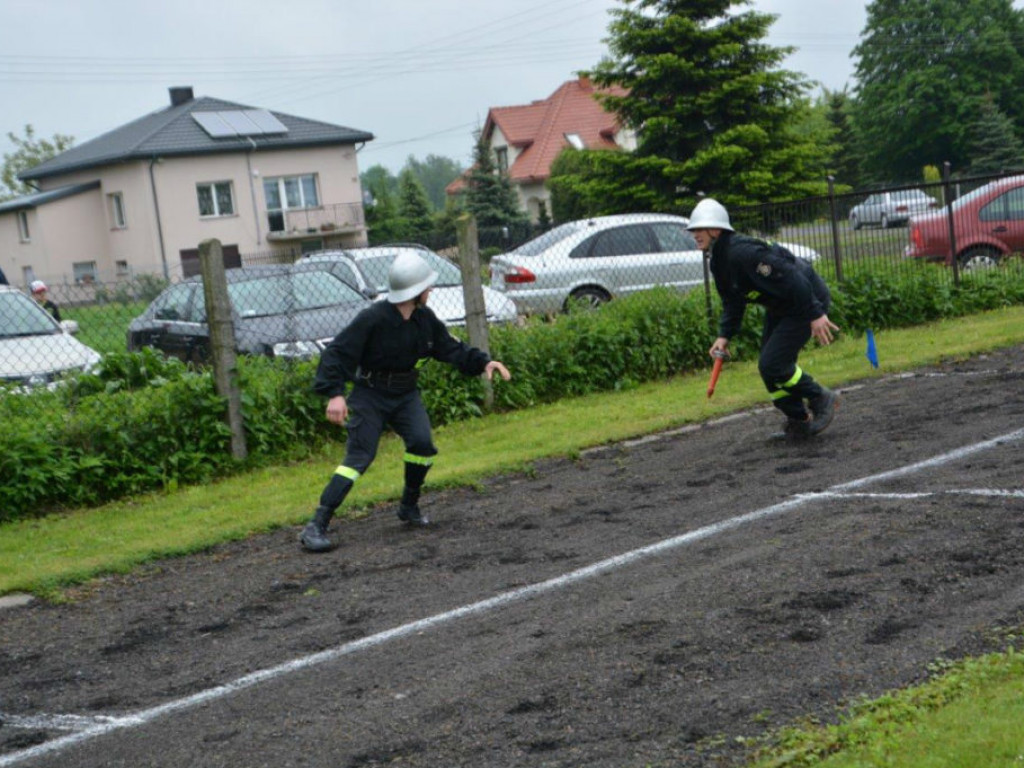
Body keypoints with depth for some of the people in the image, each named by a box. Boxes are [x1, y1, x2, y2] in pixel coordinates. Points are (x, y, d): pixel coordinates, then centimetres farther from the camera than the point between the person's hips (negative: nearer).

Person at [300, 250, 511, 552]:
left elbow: (451, 348, 9)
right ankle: (316, 526, -15)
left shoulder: (425, 319, -1)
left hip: (405, 394, 5)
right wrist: (335, 393, -32)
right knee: (358, 457, -15)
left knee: (422, 443, -17)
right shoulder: (373, 318, -21)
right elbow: (336, 352, -21)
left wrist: (483, 361, -6)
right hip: (369, 394, -5)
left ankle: (409, 507, 8)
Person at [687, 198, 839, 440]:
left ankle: (822, 400, 6)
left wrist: (815, 314, -31)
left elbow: (792, 279, -31)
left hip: (807, 300, -10)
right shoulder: (718, 261, 4)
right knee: (770, 367, 11)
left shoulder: (743, 252, -29)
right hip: (779, 308, 10)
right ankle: (798, 424, 23)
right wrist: (724, 335, 1)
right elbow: (732, 302, 13)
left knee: (772, 364, -14)